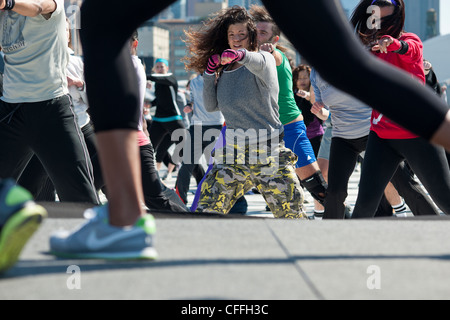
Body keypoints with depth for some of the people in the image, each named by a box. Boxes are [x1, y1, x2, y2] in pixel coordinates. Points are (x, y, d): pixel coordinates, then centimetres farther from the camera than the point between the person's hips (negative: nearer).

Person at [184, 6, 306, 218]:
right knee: (207, 211, -1)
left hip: (269, 153, -4)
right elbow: (211, 106, 13)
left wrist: (241, 55, -55)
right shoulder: (224, 71, 11)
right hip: (233, 154, 4)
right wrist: (210, 72, 1)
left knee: (292, 215, -2)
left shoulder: (265, 60, -6)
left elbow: (259, 63, -31)